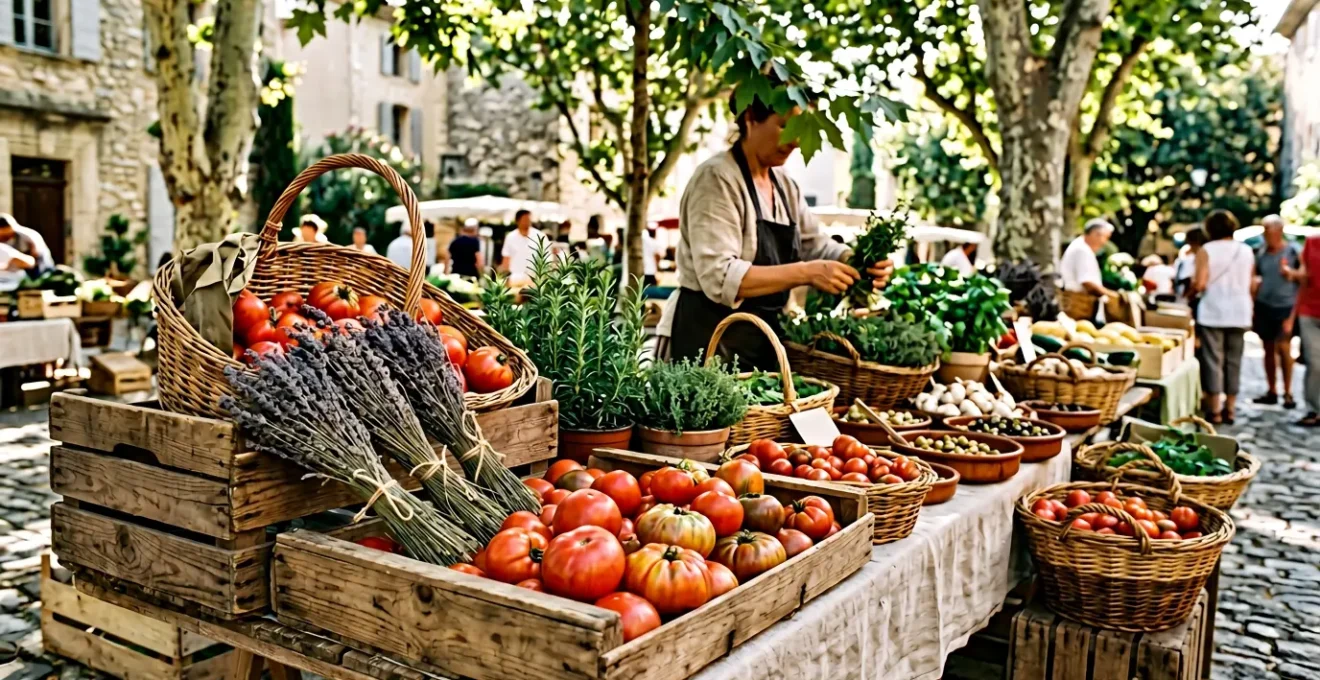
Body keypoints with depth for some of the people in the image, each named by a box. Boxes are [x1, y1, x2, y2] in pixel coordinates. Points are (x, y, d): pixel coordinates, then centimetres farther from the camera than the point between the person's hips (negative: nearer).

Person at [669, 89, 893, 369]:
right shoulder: (716, 179, -15)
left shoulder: (785, 186, 10)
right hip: (711, 342, -8)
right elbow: (719, 276, -26)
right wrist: (806, 273, -30)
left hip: (764, 340, 8)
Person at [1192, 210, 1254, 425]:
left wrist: (1192, 283, 6)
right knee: (1234, 361, 10)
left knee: (1213, 360, 1)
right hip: (1240, 314, 4)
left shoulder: (1206, 250, -8)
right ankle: (1229, 409, 14)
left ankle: (1214, 411, 2)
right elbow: (1252, 286, 10)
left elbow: (1199, 284, -15)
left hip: (1213, 313, -4)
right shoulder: (1247, 251, 6)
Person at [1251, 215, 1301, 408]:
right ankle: (1271, 392, 14)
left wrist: (1291, 273, -16)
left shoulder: (1293, 251, -3)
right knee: (1268, 349, 7)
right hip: (1264, 305, 4)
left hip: (1285, 306, -4)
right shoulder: (1261, 252, 10)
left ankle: (1288, 393, 1)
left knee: (1284, 347, -7)